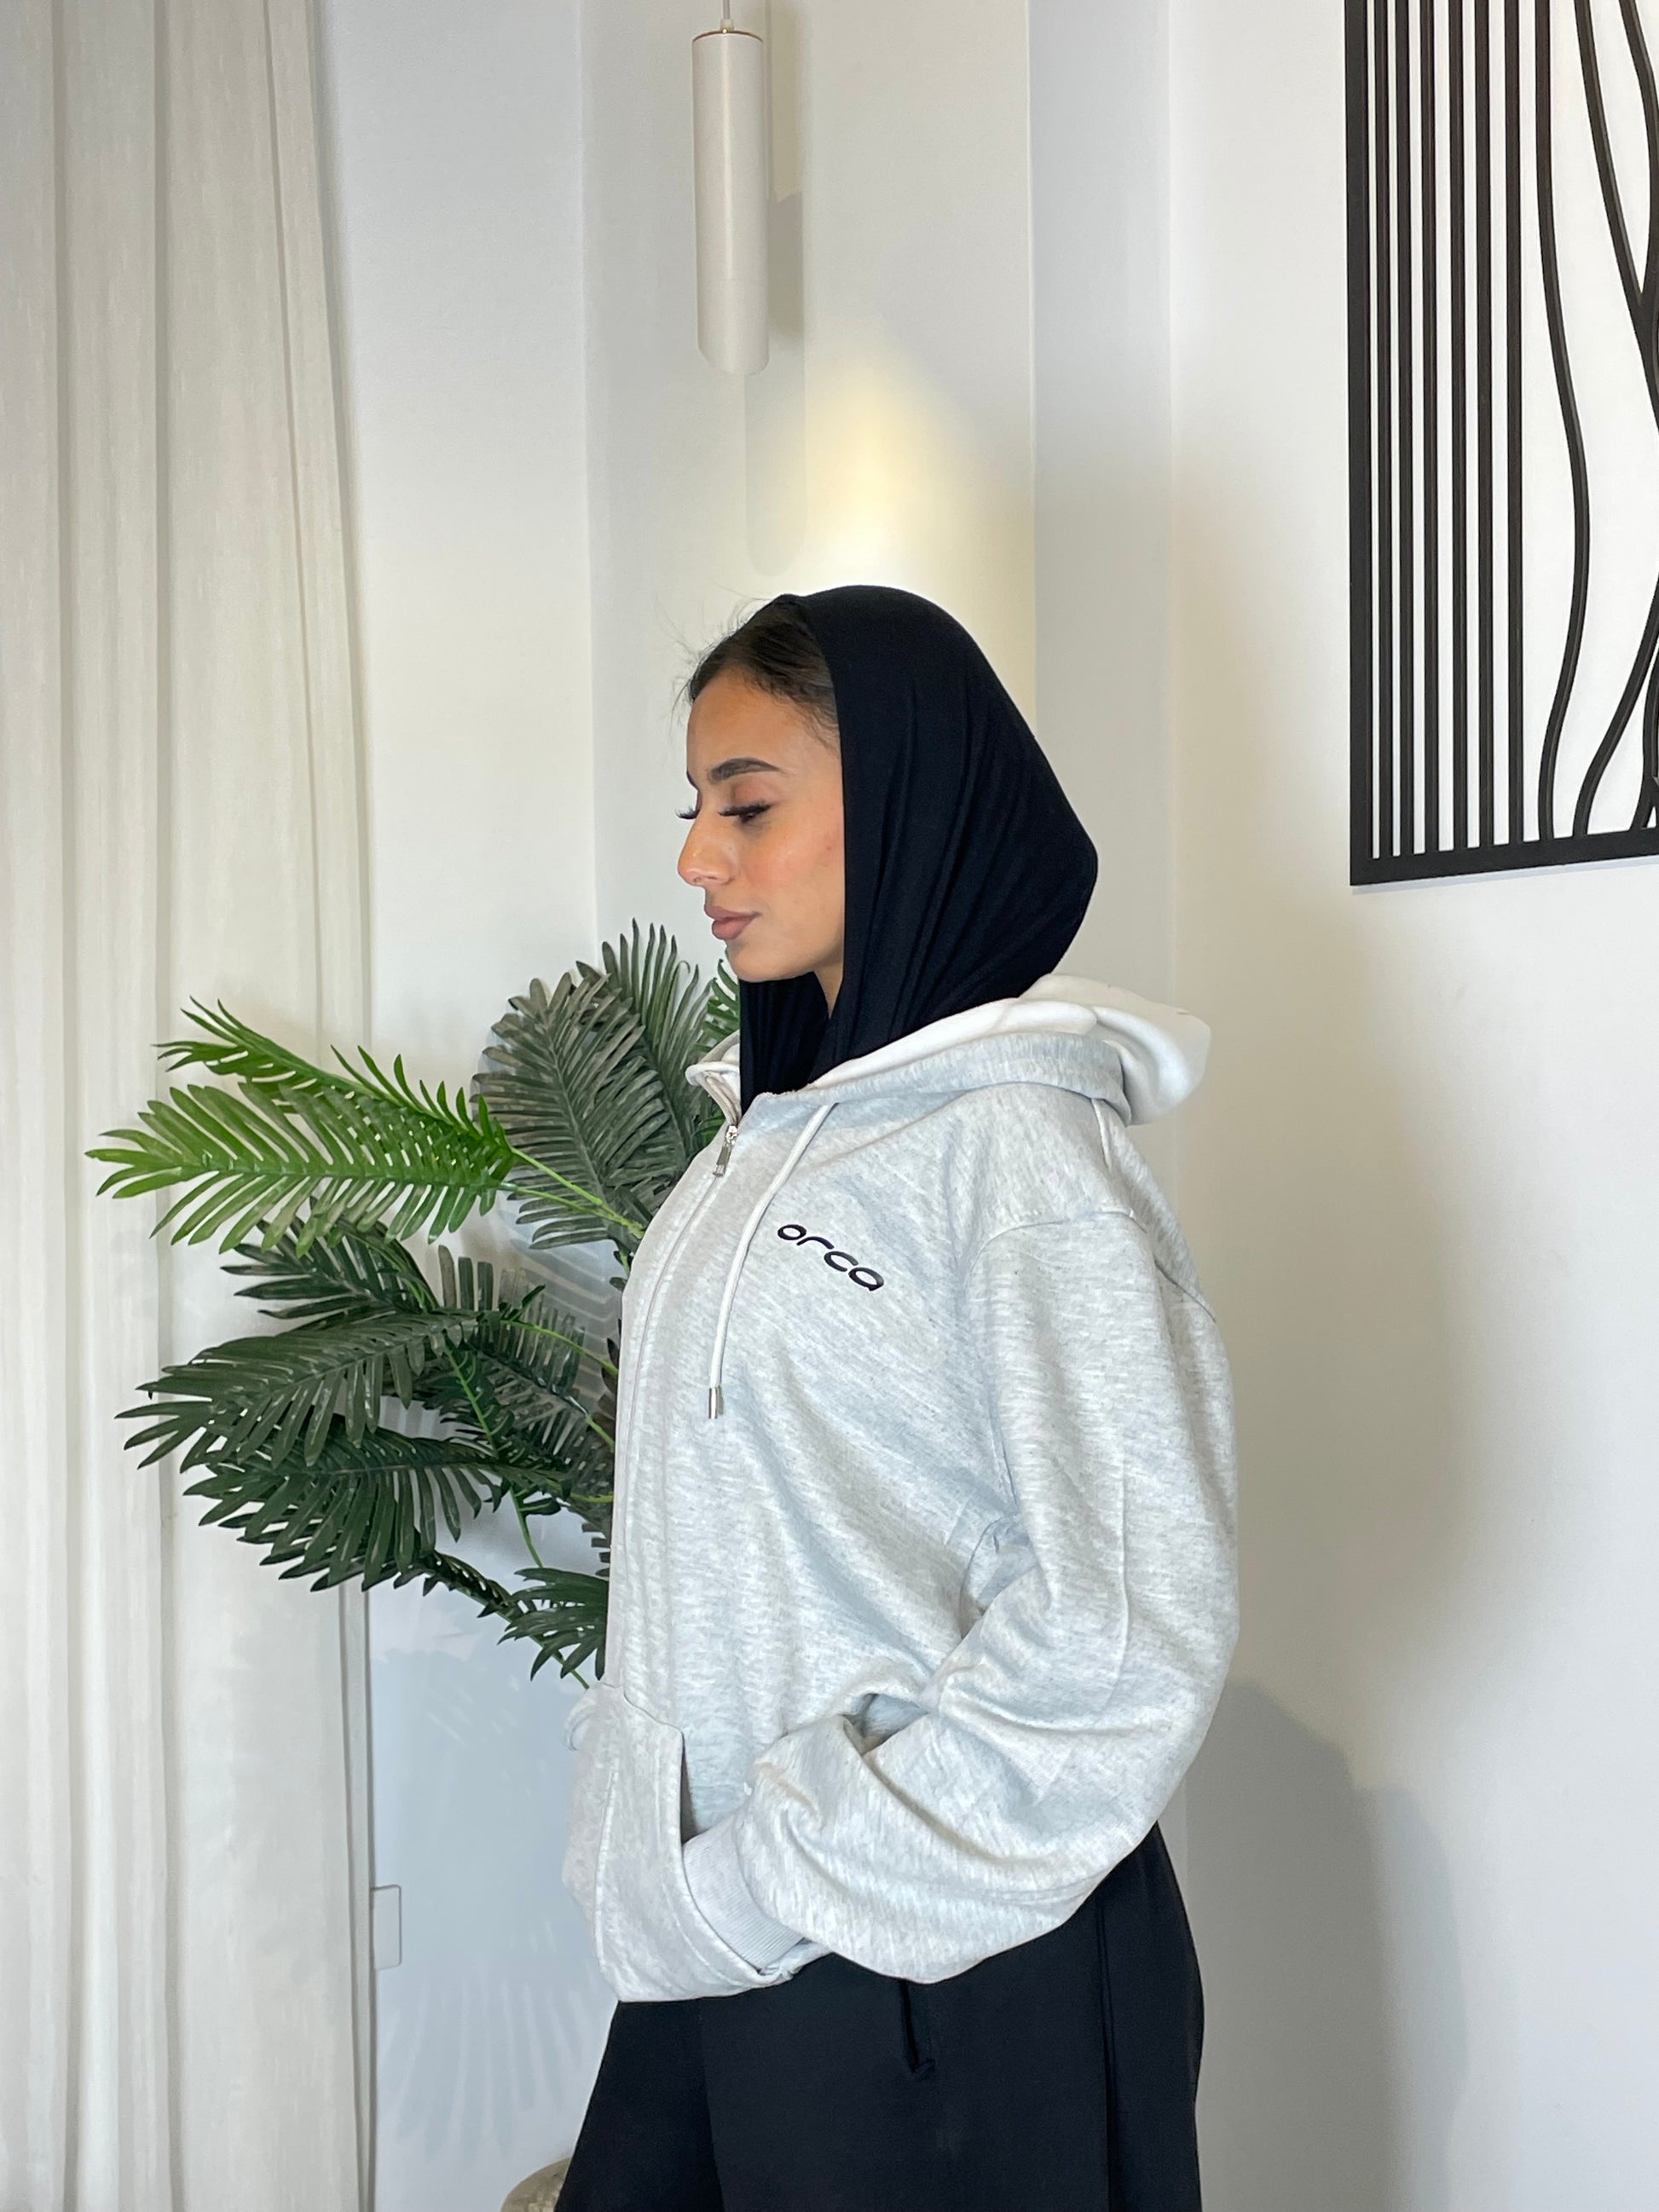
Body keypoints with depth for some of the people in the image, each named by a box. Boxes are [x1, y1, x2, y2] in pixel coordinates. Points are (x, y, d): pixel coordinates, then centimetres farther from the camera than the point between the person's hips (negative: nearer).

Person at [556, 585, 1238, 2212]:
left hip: (940, 1981, -7)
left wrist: (787, 1885, -17)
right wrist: (626, 1813, 6)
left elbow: (1128, 1635, -20)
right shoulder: (766, 1131, 8)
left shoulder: (1014, 1147, -15)